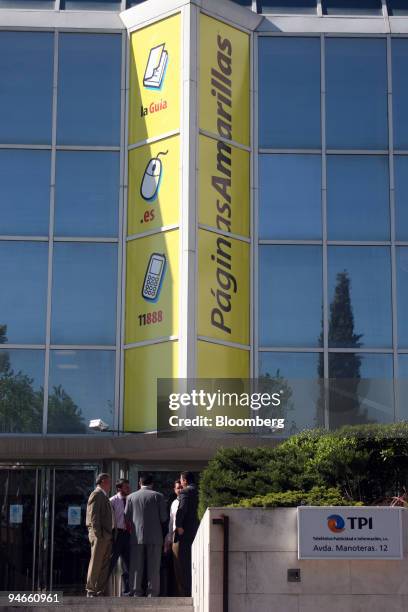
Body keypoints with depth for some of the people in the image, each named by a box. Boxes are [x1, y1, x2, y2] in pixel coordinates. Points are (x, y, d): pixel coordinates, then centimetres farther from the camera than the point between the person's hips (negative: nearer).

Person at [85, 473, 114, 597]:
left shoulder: (104, 496, 22)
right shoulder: (97, 494, -7)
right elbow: (93, 516, -15)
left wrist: (109, 535, 14)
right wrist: (98, 534, -20)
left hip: (106, 536, 9)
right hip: (99, 535, -9)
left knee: (105, 565, 8)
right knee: (96, 564, -6)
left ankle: (100, 591, 10)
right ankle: (91, 591, -3)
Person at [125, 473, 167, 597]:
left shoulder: (131, 497, 5)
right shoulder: (158, 496, -1)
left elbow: (127, 518, 5)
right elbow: (164, 517, -2)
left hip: (137, 536, 2)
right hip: (154, 536, -2)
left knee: (136, 567, 5)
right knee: (153, 567, 1)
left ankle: (136, 593, 5)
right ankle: (152, 594, -1)